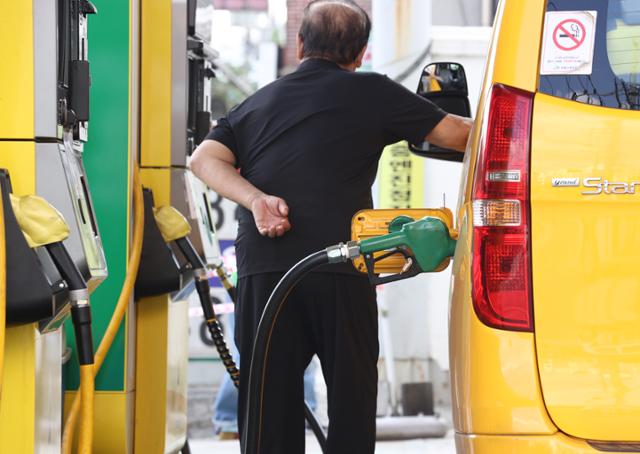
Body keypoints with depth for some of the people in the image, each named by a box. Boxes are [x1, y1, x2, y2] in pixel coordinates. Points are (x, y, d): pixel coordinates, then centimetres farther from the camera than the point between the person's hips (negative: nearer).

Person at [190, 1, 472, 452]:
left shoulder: (257, 102, 20)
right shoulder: (371, 93, 7)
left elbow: (205, 158, 5)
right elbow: (456, 133, 7)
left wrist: (256, 200, -7)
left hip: (261, 267, 4)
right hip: (340, 273, -3)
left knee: (269, 396, 7)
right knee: (351, 390, 5)